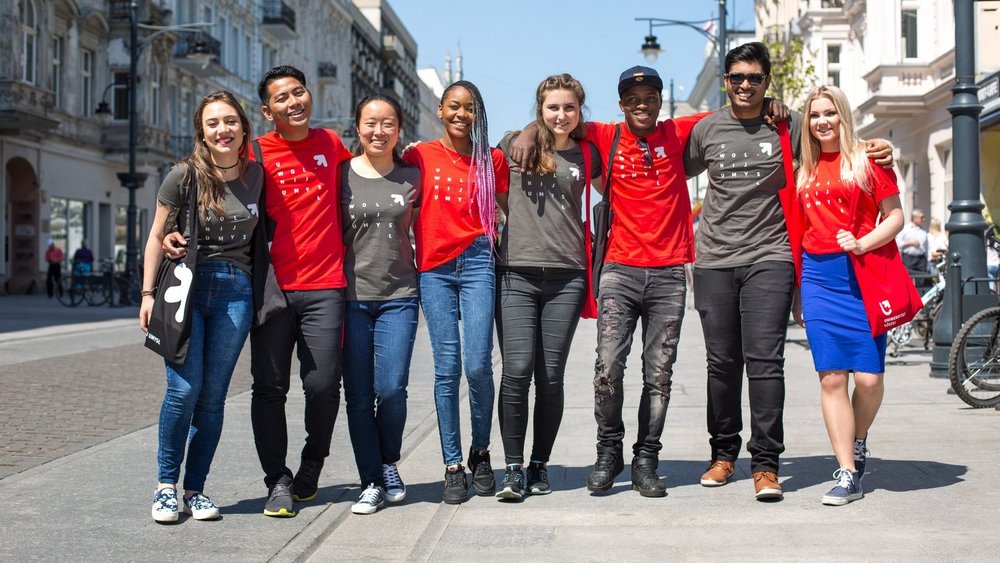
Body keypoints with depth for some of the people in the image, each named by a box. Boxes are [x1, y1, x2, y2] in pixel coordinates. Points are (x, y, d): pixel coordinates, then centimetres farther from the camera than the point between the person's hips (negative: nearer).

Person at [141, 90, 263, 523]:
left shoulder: (255, 174, 6)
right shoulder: (185, 175, -4)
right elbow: (157, 236, 2)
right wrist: (148, 293, -1)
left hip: (235, 291, 3)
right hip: (186, 285, -3)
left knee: (213, 395, 2)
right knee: (184, 388, -12)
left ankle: (196, 489, 12)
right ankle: (166, 485, 4)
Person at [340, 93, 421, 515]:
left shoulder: (411, 177, 7)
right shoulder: (341, 175, 4)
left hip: (399, 295, 0)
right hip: (352, 295, 0)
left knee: (391, 389, -9)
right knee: (358, 395, 0)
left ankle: (389, 464, 17)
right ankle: (371, 482, 12)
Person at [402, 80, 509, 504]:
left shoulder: (492, 159, 10)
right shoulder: (420, 156, 8)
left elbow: (511, 210, 18)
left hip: (477, 263, 0)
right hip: (434, 268, 0)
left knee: (478, 365, -8)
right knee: (446, 368, -2)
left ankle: (480, 454, 13)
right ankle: (453, 466, 6)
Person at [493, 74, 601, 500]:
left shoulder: (587, 154, 10)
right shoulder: (515, 144, 8)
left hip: (566, 277, 1)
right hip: (516, 273, -1)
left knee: (551, 377, 3)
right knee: (517, 371, -10)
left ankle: (540, 465, 15)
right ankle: (513, 468, -1)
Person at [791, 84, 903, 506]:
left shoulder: (868, 160, 4)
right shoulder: (805, 171, 15)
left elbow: (895, 217, 1)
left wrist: (862, 244, -17)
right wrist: (794, 292, 15)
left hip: (862, 274, -3)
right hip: (818, 277, 3)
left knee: (869, 376, -6)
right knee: (831, 377, -2)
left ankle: (858, 443, 24)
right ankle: (847, 473, 2)